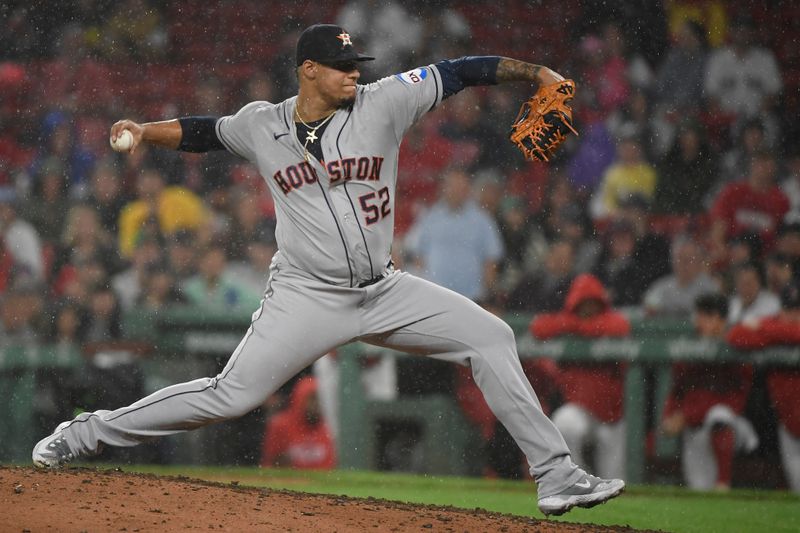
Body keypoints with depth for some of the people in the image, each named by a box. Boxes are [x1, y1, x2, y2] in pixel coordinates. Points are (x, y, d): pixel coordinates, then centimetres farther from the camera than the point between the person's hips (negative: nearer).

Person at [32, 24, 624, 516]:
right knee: (230, 395, -11)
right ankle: (86, 434, 4)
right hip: (307, 297, -3)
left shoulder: (381, 103, -4)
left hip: (385, 291, 3)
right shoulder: (261, 124, 0)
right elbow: (204, 131, 17)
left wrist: (535, 72, -12)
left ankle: (557, 476, -2)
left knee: (491, 337, -7)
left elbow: (458, 72, -5)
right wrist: (146, 132, 2)